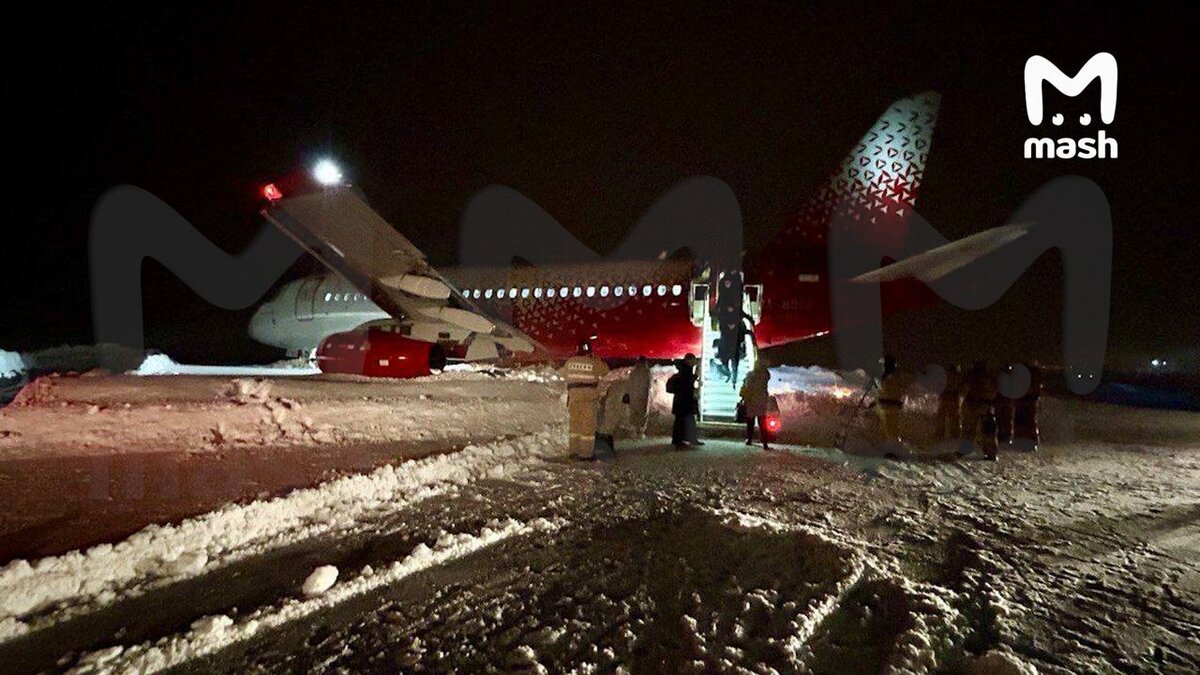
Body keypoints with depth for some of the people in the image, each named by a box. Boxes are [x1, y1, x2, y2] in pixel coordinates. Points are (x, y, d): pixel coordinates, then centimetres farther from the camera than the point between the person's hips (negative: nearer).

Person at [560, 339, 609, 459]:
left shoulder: (570, 361, 3)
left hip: (573, 395, 4)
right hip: (588, 396, -4)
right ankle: (586, 453, 0)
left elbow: (564, 373, 18)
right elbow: (605, 370, 7)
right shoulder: (593, 363, -7)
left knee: (575, 423, 15)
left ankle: (574, 450, 20)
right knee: (588, 424, 1)